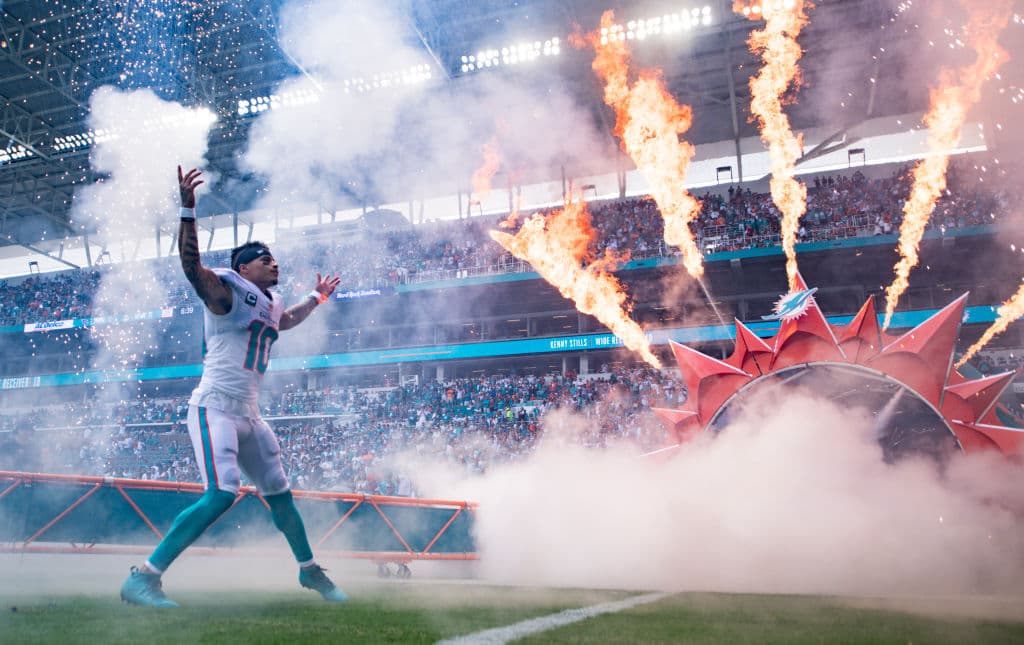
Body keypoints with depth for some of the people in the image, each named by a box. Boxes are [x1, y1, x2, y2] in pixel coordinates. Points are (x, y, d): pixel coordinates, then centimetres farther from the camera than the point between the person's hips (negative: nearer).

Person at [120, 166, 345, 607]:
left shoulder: (268, 305, 19)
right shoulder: (224, 291, -6)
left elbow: (286, 320, 43)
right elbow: (191, 263, -25)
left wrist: (316, 298, 51)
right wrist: (188, 209, -34)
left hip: (249, 416, 9)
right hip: (215, 409, -9)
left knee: (280, 495, 16)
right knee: (222, 494, -25)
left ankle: (310, 571, 32)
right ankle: (142, 578, -19)